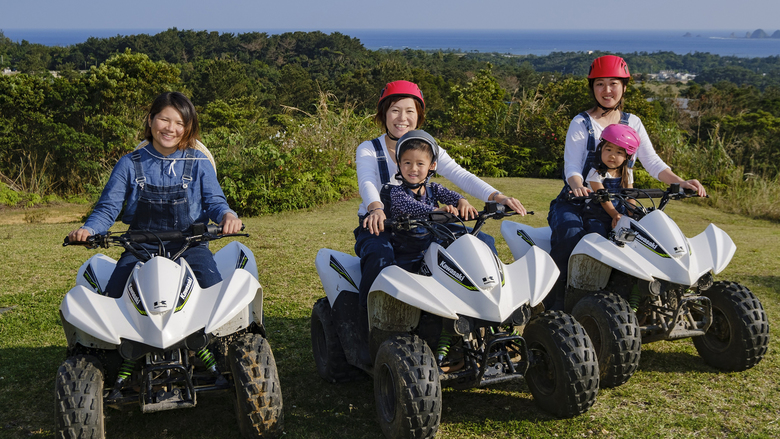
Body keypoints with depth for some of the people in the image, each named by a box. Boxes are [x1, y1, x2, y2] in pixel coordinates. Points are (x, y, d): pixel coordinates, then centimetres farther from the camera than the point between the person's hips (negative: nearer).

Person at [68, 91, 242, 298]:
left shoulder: (199, 163, 7)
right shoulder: (130, 164, 7)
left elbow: (214, 201, 7)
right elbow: (108, 207, 7)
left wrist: (227, 215, -17)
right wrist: (87, 230, -13)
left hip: (190, 246, -1)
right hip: (141, 248, 1)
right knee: (112, 297, -22)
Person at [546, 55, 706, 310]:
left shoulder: (632, 123, 11)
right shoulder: (581, 124, -1)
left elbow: (652, 162, 7)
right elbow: (572, 167, -10)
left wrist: (680, 182, -11)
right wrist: (578, 186, -34)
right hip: (577, 202, -4)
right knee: (570, 233, -35)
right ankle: (555, 303, -24)